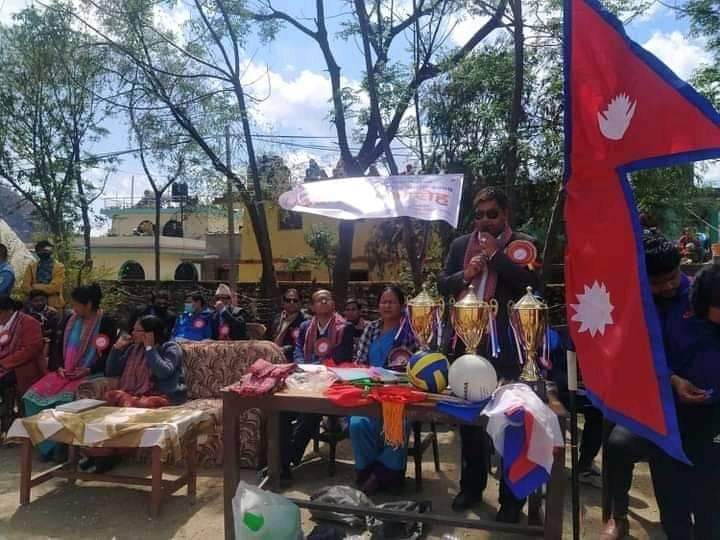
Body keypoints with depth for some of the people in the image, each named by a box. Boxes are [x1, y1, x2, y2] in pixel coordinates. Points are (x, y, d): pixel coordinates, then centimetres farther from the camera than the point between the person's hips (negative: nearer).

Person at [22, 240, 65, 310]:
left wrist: (36, 287, -8)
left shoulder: (59, 267, 1)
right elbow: (26, 287, 3)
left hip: (54, 305, -3)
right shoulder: (31, 267, 12)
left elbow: (55, 287, -11)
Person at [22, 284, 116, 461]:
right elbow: (60, 348, 14)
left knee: (65, 399, -31)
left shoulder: (106, 323, -8)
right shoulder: (70, 320, 10)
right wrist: (59, 367, -4)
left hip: (92, 374, -6)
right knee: (33, 395, -13)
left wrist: (87, 370, -18)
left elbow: (110, 356, -9)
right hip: (66, 372, 6)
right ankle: (45, 444, -1)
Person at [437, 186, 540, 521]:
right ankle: (472, 486, 33)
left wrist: (496, 254, -15)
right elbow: (442, 285, 8)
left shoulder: (521, 245, -2)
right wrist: (464, 275, -11)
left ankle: (512, 498, 20)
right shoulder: (460, 245, 10)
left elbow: (531, 283, -15)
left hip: (506, 346, -4)